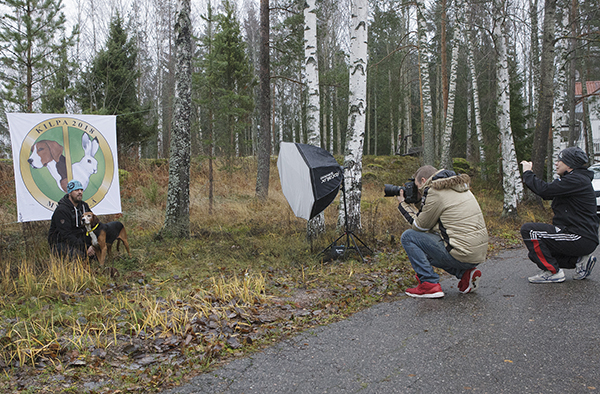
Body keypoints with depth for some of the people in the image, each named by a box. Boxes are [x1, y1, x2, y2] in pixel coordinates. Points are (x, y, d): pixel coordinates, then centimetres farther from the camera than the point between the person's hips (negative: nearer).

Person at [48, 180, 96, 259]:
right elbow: (66, 235, -24)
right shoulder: (61, 210, -18)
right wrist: (86, 248, -29)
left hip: (79, 240, 7)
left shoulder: (84, 205, 7)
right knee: (78, 253, -33)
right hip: (60, 243, -7)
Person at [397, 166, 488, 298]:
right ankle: (465, 273, 13)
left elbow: (420, 226, 0)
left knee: (408, 237, 1)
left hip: (462, 254, -9)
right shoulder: (459, 187, 16)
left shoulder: (434, 192, -11)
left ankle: (430, 284, -3)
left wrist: (403, 204, 12)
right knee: (425, 252, 29)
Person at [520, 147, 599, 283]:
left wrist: (527, 173, -10)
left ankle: (553, 272, -10)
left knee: (528, 230, -18)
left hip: (580, 239, -10)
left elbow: (545, 190, -25)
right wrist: (528, 174, 14)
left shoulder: (577, 180, -16)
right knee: (537, 249, 17)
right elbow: (547, 194, 20)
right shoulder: (574, 179, 17)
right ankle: (579, 260, 12)